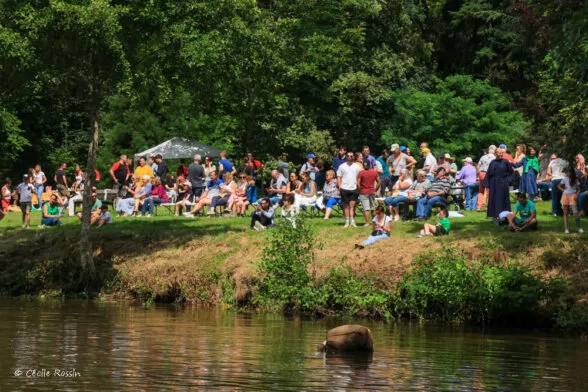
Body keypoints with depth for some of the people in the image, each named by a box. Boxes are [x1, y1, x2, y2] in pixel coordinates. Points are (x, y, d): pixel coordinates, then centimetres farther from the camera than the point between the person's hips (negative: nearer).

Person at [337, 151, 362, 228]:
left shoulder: (356, 167, 9)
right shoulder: (342, 166, 6)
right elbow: (339, 177, 5)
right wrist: (340, 187, -5)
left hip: (354, 189, 0)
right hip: (344, 189, 0)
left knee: (352, 205, -5)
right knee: (346, 205, 4)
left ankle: (352, 221, -7)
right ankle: (347, 222, 8)